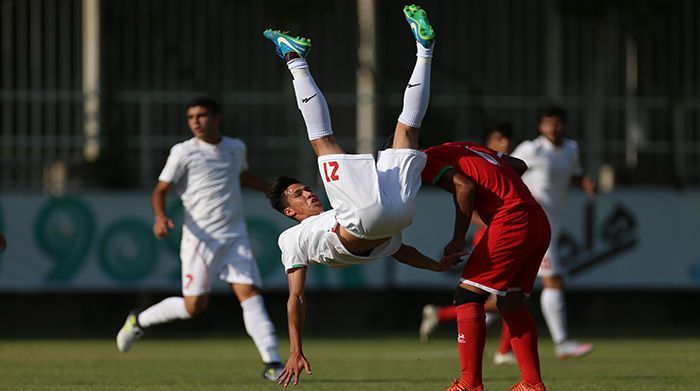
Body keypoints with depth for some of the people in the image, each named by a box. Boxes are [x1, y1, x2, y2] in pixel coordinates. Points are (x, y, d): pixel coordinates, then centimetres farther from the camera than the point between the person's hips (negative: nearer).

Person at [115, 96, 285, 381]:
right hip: (201, 238, -4)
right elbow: (160, 190, -5)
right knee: (194, 306, -4)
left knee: (250, 294, -11)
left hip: (236, 238, 4)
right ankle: (139, 321, 21)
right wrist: (160, 217, -24)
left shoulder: (236, 148, 12)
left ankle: (272, 363, -14)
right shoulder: (184, 152, -4)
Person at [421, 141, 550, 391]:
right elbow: (520, 166, 25)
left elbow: (465, 187, -15)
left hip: (512, 222, -8)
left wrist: (458, 239, -9)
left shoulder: (426, 159, 1)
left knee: (468, 296, -2)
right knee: (511, 304, 16)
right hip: (540, 222, 8)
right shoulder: (464, 148, 25)